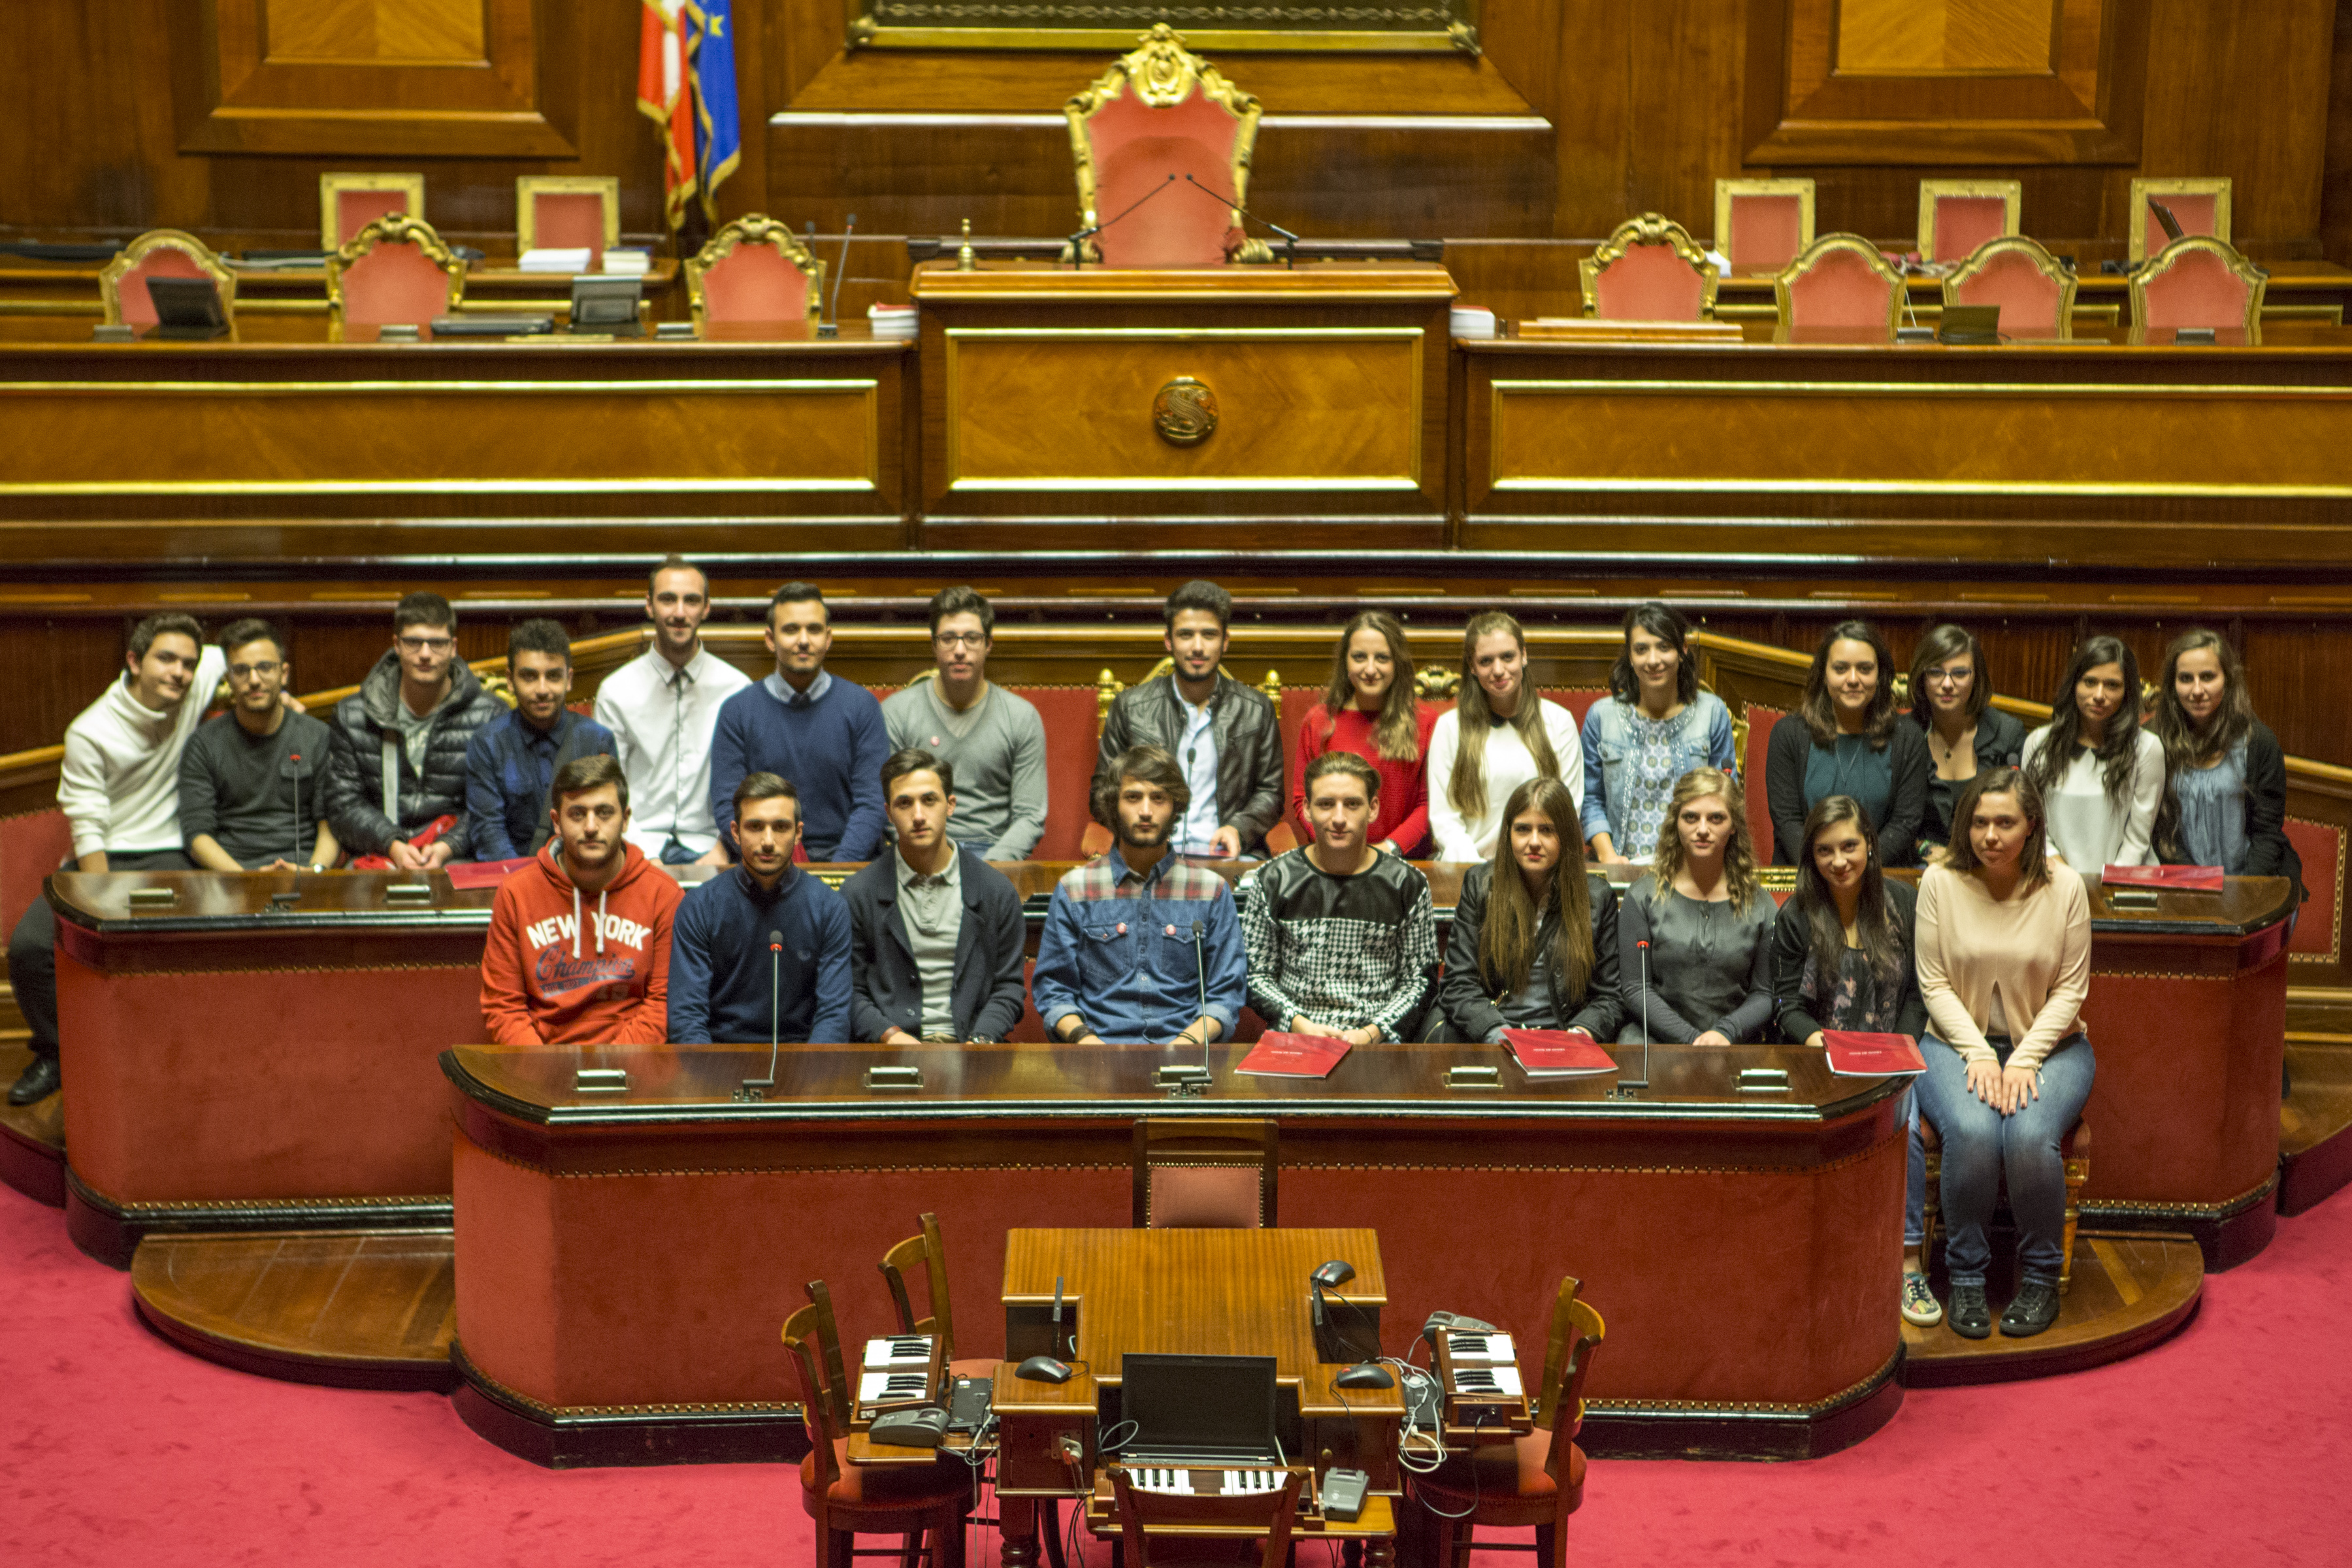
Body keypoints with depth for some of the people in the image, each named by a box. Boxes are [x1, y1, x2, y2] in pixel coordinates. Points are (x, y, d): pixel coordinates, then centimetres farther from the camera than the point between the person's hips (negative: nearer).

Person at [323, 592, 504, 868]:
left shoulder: (490, 716, 5)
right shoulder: (352, 716, 10)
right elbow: (343, 803, 5)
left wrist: (446, 848, -16)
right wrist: (393, 846, -12)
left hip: (457, 858, -2)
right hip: (376, 854, 2)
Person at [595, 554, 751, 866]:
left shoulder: (737, 688, 5)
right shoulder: (615, 691, 5)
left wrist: (722, 849, -10)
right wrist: (640, 854, -11)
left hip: (706, 849, 0)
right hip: (641, 844, 0)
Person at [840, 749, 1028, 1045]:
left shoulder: (997, 891, 8)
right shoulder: (857, 894, 7)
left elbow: (1008, 987, 10)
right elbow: (850, 993, 9)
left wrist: (980, 1041, -7)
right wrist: (889, 1034, -9)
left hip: (968, 1045, 1)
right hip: (887, 1049, -1)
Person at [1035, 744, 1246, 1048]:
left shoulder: (1212, 890, 12)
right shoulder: (1074, 889, 11)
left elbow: (1227, 992, 9)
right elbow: (1053, 989, 9)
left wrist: (1187, 1042, -9)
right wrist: (1085, 1039, -10)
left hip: (1183, 1054, 0)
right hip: (1103, 1042, 0)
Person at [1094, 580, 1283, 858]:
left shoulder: (1257, 709, 11)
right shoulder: (1129, 707, 9)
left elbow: (1270, 793, 15)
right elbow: (1102, 792, 12)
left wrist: (1238, 829, -6)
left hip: (1225, 856, 1)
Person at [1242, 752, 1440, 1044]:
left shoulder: (1408, 884, 7)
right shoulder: (1273, 881, 7)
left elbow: (1419, 980, 8)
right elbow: (1256, 975, 8)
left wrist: (1372, 1033, -8)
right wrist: (1300, 1025, -8)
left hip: (1380, 1041, 0)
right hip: (1293, 1040, 0)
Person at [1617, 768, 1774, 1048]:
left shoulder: (1759, 905, 8)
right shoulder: (1644, 896, 3)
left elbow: (1765, 993, 8)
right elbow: (1634, 989, -1)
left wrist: (1725, 1033, -11)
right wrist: (1692, 1039, -12)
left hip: (1734, 1044, 0)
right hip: (1652, 1034, 0)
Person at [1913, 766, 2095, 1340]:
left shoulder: (2064, 888, -5)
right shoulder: (1939, 883, -4)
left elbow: (2070, 990, -3)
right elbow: (1934, 984, -3)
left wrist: (2024, 1060, -14)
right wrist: (1979, 1053, -14)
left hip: (2049, 1044, 0)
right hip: (1958, 1041, 0)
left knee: (2030, 1136, -30)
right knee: (1971, 1131, -31)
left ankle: (2040, 1278, -7)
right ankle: (1965, 1276, -12)